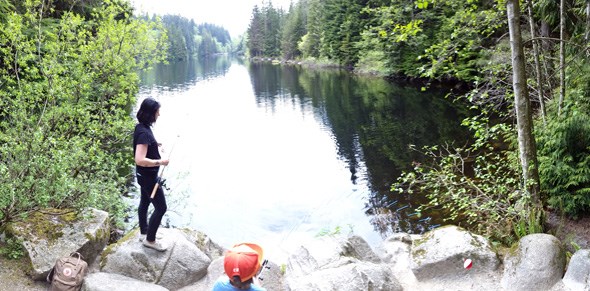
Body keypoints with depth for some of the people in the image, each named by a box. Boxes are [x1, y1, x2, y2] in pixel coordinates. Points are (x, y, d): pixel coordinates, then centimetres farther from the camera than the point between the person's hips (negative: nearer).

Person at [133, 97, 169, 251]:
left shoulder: (142, 127, 1)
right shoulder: (144, 132, -29)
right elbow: (140, 160, -35)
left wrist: (155, 144, 9)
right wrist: (159, 162, -26)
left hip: (144, 175, 10)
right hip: (148, 176, -10)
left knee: (144, 203, 23)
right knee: (161, 207, 2)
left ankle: (143, 233, 40)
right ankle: (150, 239, 16)